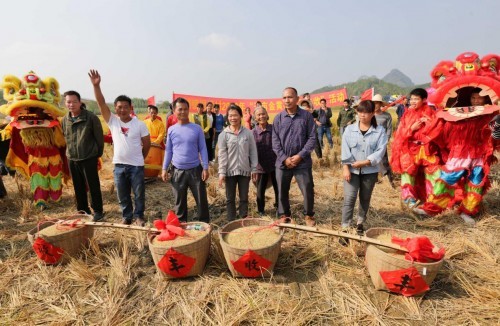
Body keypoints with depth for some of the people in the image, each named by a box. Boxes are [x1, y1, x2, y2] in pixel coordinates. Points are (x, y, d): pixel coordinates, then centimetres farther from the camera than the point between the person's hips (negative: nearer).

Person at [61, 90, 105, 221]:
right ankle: (83, 211, 28)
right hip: (72, 159, 6)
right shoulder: (65, 120, 5)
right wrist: (70, 151, 15)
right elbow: (65, 138, 17)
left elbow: (99, 136, -7)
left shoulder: (91, 117, -12)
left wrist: (98, 153, -2)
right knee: (78, 187, 14)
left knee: (93, 186, 1)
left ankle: (98, 211, 13)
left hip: (89, 158, -5)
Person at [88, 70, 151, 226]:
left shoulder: (139, 124, -5)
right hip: (119, 165, 2)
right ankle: (127, 216, 31)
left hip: (136, 165, -2)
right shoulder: (112, 121, -1)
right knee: (122, 195, 14)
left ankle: (138, 216, 27)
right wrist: (96, 85, -21)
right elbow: (101, 103, -10)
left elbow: (147, 144, 2)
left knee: (139, 194, 9)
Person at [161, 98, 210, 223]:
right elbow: (168, 151, 8)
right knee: (180, 202, 13)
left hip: (195, 170, -1)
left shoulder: (197, 128, -2)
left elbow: (203, 149, -1)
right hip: (177, 171, 2)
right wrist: (164, 168, 3)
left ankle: (205, 224, 22)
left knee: (201, 200, 6)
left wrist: (205, 168, -6)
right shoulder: (171, 130, 3)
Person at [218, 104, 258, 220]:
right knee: (230, 198, 9)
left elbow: (253, 152, 2)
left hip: (245, 170, 1)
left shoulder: (248, 132, -1)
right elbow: (222, 155, -4)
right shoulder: (224, 134, -3)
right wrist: (221, 172, -8)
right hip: (230, 171, 0)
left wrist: (254, 169, 0)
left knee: (244, 198, 11)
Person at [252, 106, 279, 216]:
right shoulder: (253, 133, -5)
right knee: (260, 190, 10)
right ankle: (261, 210, 27)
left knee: (279, 188, 14)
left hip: (275, 164, 1)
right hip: (261, 166, -1)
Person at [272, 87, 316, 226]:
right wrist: (284, 158, -10)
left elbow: (312, 138, -4)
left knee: (308, 190, 3)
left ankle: (309, 215, 26)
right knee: (282, 191, 12)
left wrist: (300, 155, -13)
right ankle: (285, 215, 32)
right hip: (282, 162, 2)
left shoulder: (307, 116, -3)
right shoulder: (278, 118, 2)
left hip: (303, 162, -2)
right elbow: (275, 141, 1)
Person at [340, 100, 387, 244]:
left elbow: (380, 151, -10)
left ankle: (360, 223, 35)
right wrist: (345, 167, -13)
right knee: (349, 198, -7)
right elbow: (345, 149, -5)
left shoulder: (380, 131, -2)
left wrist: (365, 162, -19)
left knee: (365, 199, 15)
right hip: (352, 170, -1)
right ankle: (345, 229, -4)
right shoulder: (349, 129, 1)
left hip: (370, 171, 1)